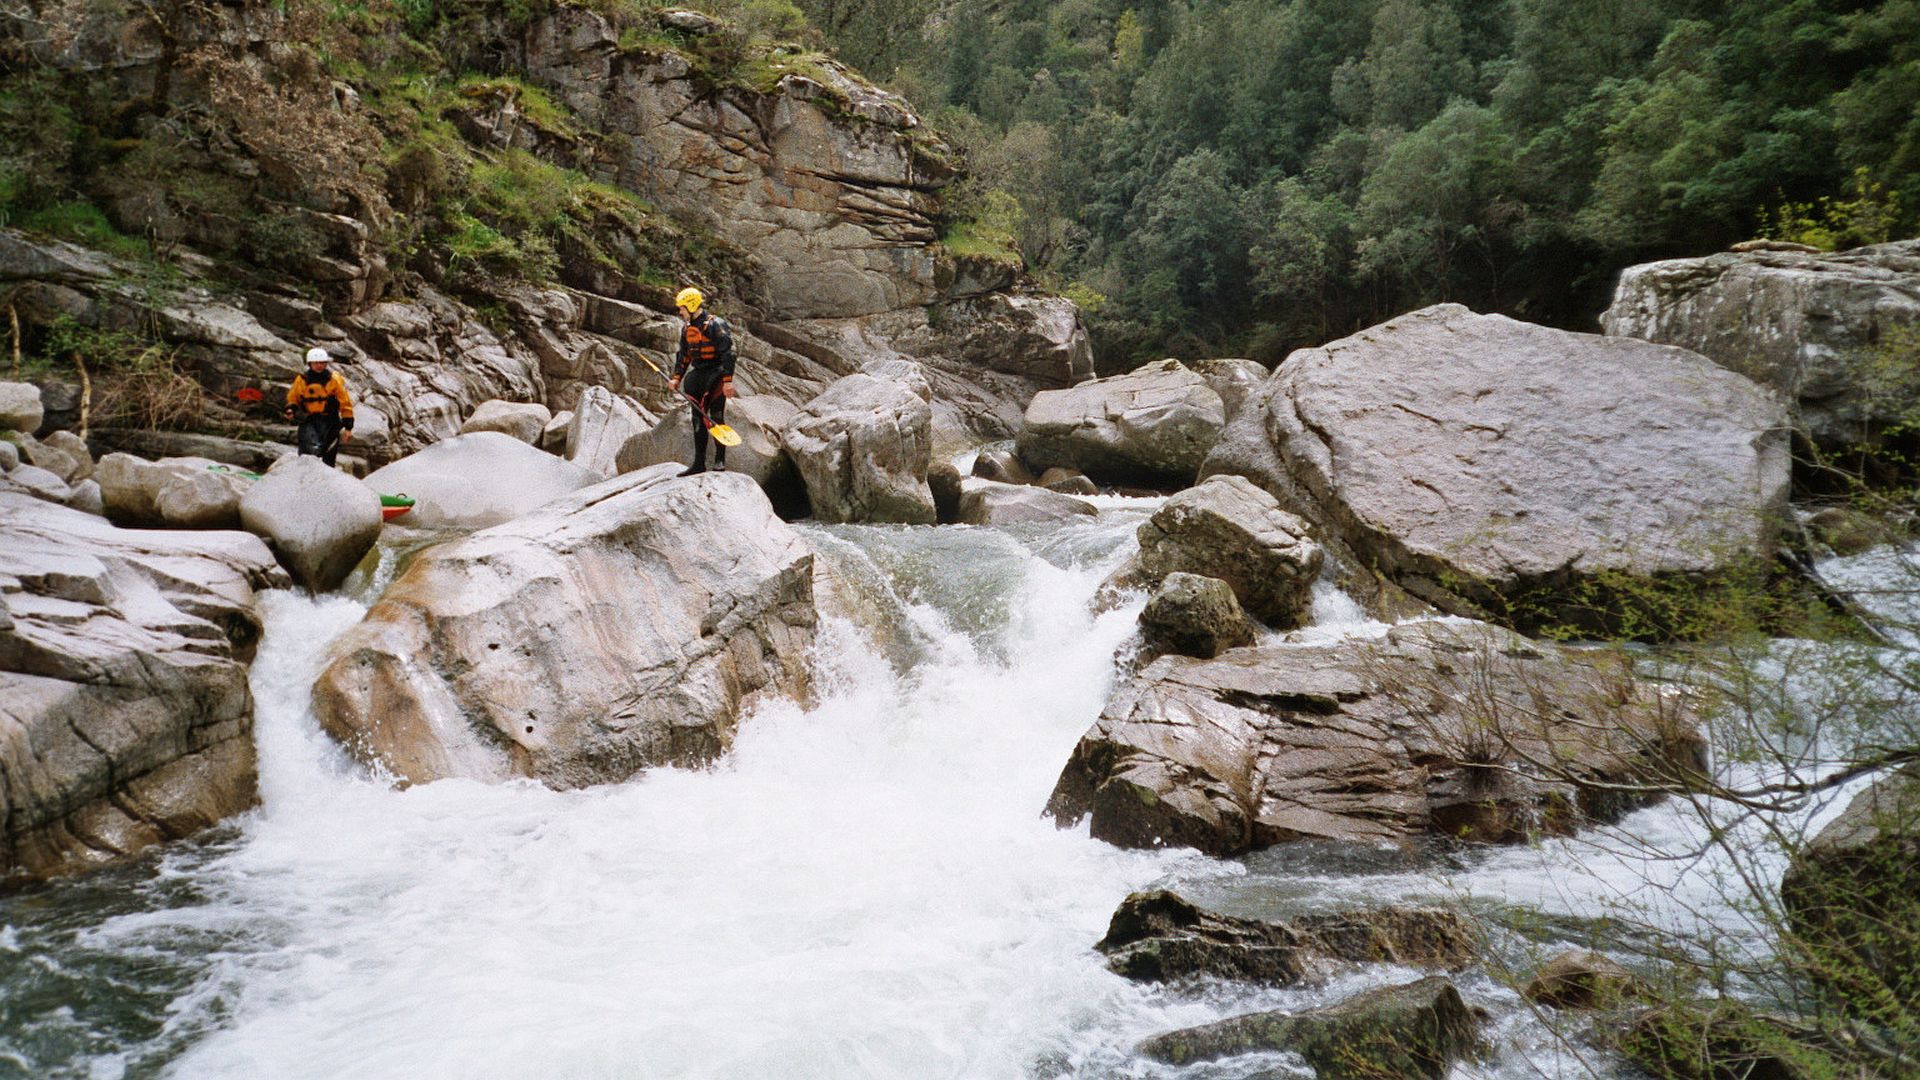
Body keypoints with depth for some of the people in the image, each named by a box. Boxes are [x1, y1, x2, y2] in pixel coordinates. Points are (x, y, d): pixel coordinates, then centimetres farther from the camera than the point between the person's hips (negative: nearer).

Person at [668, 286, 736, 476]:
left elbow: (728, 352, -17)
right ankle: (699, 463, 10)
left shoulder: (715, 325, -13)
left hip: (716, 375, -8)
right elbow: (683, 355, 19)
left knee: (716, 417, -8)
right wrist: (677, 377, 9)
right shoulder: (687, 329, 11)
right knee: (698, 419, 7)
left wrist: (728, 380, -22)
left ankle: (720, 460, 0)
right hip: (698, 376, 8)